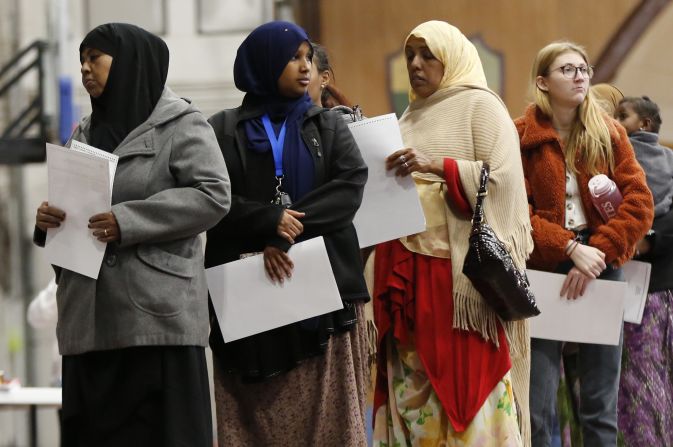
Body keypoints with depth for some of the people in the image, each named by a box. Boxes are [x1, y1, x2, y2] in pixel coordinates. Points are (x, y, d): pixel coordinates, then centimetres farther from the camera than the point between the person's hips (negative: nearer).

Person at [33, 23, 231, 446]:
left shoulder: (181, 125, 1)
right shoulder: (83, 135, 22)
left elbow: (213, 195, -10)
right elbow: (67, 205, 24)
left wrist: (129, 221, -17)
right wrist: (47, 218, -1)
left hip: (158, 315, -6)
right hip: (88, 315, 6)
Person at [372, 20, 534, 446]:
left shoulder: (480, 106, 0)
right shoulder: (411, 117, 20)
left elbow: (504, 178, -12)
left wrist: (437, 166, -20)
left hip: (462, 267, -7)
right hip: (407, 266, 7)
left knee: (466, 378, -10)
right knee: (412, 382, 2)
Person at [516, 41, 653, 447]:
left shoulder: (609, 133, 8)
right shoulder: (521, 137, 0)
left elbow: (640, 203, -1)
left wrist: (598, 252, -13)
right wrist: (571, 249, -19)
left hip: (600, 268, 3)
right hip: (542, 273, -3)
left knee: (601, 404, 4)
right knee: (537, 405, -6)